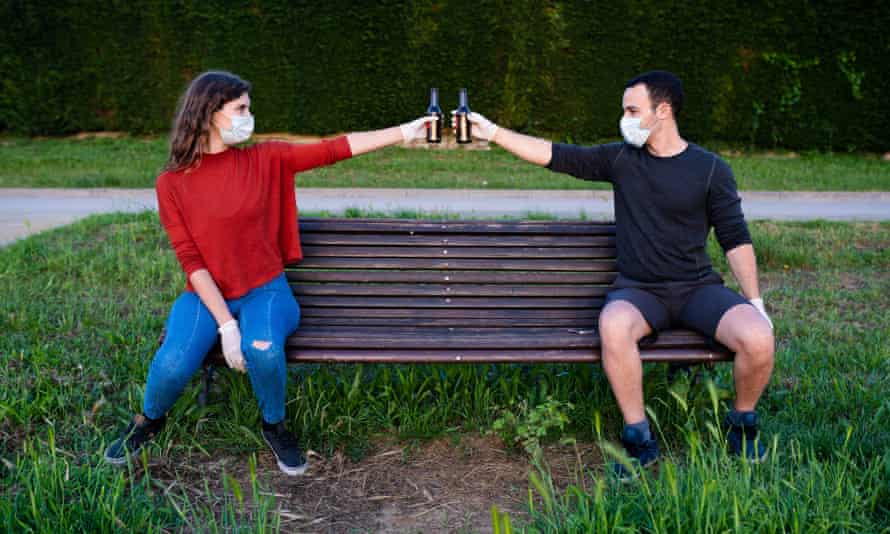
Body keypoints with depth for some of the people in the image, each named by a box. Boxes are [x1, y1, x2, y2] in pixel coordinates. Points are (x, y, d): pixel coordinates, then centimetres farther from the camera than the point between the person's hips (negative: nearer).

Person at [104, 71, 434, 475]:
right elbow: (190, 260, -10)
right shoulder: (171, 183, -5)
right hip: (206, 294, 0)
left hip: (264, 291, 0)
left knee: (263, 350, -32)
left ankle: (274, 426, 2)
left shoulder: (265, 160, -2)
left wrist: (404, 132, -14)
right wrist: (226, 324, -19)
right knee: (174, 363, -26)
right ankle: (149, 420, 12)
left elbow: (332, 149, -8)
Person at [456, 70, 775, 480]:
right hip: (638, 291, 0)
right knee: (613, 325, -35)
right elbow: (554, 155, 7)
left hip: (697, 289, 0)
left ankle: (742, 426, 5)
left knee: (758, 339, -27)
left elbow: (735, 239, 4)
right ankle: (639, 439, -17)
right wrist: (493, 132, 3)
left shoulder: (710, 169, 2)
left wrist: (754, 301, -2)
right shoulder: (621, 158, 7)